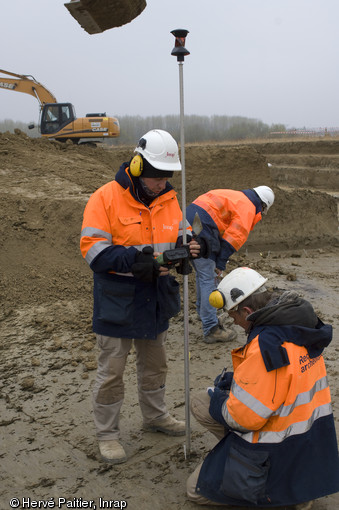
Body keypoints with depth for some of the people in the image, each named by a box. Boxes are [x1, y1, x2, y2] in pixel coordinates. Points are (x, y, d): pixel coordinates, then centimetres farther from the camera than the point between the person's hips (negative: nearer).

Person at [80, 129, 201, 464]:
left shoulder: (168, 199, 2)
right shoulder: (105, 198, -16)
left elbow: (181, 233, 11)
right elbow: (93, 250, -20)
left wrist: (188, 245, -14)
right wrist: (135, 259, -31)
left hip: (156, 300, 6)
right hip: (117, 302, -6)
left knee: (154, 364, 23)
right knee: (111, 372, 7)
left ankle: (155, 416, 46)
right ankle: (107, 433, 27)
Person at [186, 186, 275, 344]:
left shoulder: (235, 196, 26)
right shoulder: (248, 208, -2)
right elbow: (234, 237, -9)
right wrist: (221, 263, -4)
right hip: (201, 230, -10)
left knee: (202, 274, 23)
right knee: (208, 279, -6)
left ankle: (203, 312, 39)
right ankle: (211, 329, -4)